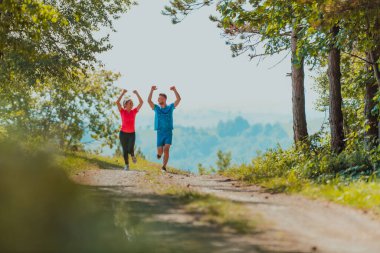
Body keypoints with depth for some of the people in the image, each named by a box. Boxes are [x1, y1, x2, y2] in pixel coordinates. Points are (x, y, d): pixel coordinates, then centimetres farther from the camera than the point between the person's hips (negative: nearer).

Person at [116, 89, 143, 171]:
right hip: (123, 133, -1)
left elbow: (141, 102, -3)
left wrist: (137, 93, -5)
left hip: (132, 133, 1)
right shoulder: (122, 111, -4)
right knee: (125, 150, 3)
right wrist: (123, 93, -16)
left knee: (130, 149, -15)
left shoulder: (134, 111, 1)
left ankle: (132, 155, 20)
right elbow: (117, 102, -17)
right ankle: (127, 165, 15)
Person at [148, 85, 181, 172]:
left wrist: (175, 90, -15)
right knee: (160, 151, 0)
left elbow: (178, 99, -5)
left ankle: (164, 167, -15)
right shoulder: (156, 108, 7)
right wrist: (152, 90, -13)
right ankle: (159, 153, 38)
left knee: (166, 150, -16)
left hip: (168, 133, -1)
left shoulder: (170, 107, 5)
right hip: (160, 133, 1)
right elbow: (149, 100, -5)